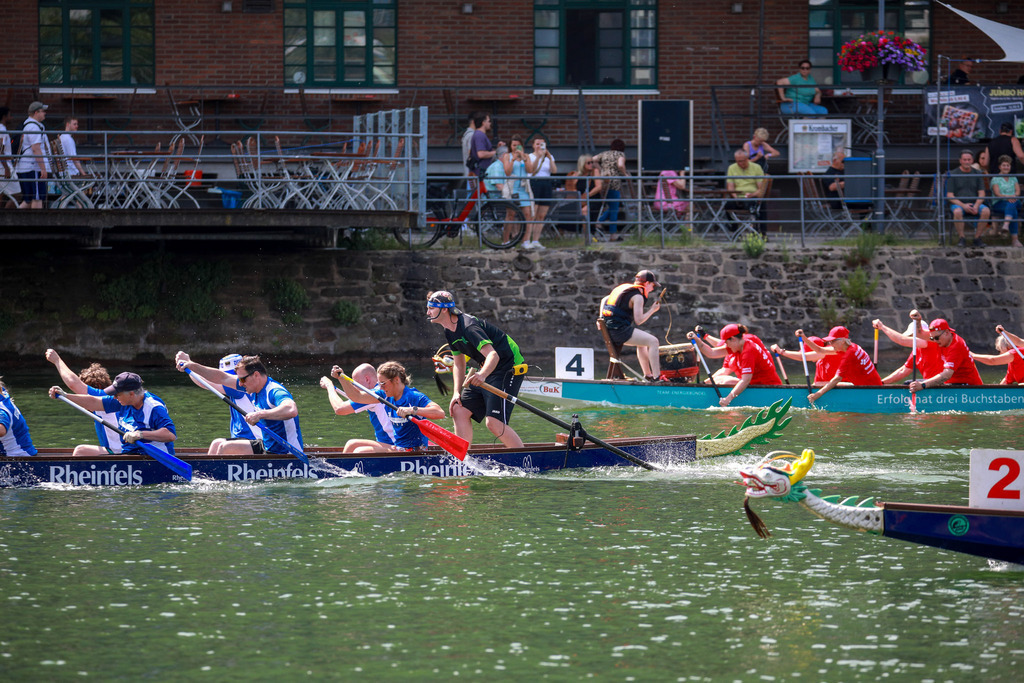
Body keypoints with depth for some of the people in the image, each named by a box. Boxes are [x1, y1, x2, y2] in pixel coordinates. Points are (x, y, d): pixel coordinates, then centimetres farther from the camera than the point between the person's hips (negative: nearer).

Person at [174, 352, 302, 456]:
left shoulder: (275, 392, -23)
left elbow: (292, 410, -44)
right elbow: (222, 378, 14)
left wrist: (260, 414, -47)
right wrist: (191, 365, 12)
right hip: (267, 445, 11)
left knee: (226, 448, -17)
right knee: (217, 444, 16)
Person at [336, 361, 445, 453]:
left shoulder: (415, 397, -16)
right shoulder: (386, 396, 7)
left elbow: (440, 413, -29)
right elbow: (357, 397, 12)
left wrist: (412, 410, -39)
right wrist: (341, 377, 3)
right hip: (396, 446, 9)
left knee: (360, 452, -19)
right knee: (351, 445, 7)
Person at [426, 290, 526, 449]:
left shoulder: (469, 327, -24)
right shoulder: (450, 332, 6)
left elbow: (493, 355, -36)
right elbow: (459, 364, 16)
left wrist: (483, 375, -56)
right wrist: (457, 393, 3)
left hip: (509, 368, -10)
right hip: (489, 371, 10)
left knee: (493, 422, -19)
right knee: (459, 410, 3)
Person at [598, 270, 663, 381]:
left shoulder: (624, 288, 19)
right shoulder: (637, 296, -10)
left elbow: (604, 300, 26)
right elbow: (638, 320, -15)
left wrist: (601, 317, 18)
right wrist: (652, 310, -3)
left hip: (608, 329, 10)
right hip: (620, 330, -10)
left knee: (642, 342, 30)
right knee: (653, 341, -12)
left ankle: (648, 375, 36)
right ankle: (656, 377, -18)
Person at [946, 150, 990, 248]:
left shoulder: (977, 174, 11)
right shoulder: (953, 174, 2)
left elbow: (981, 194, 6)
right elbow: (949, 196, -4)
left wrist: (976, 206, -15)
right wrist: (963, 206, -18)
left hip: (974, 204, 2)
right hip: (958, 204, -2)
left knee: (986, 211, -30)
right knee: (957, 212, -39)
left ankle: (977, 238, -19)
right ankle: (962, 239, -24)